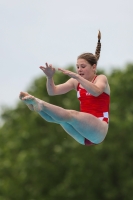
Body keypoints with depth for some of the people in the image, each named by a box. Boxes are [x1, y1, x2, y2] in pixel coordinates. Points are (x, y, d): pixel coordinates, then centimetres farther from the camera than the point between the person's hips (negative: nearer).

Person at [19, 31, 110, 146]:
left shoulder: (101, 78, 2)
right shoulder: (76, 82, 17)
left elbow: (96, 92, -24)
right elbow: (53, 91, 5)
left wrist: (76, 76, -31)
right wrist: (50, 77, -16)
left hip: (98, 130, -5)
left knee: (70, 115, -34)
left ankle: (39, 104, -49)